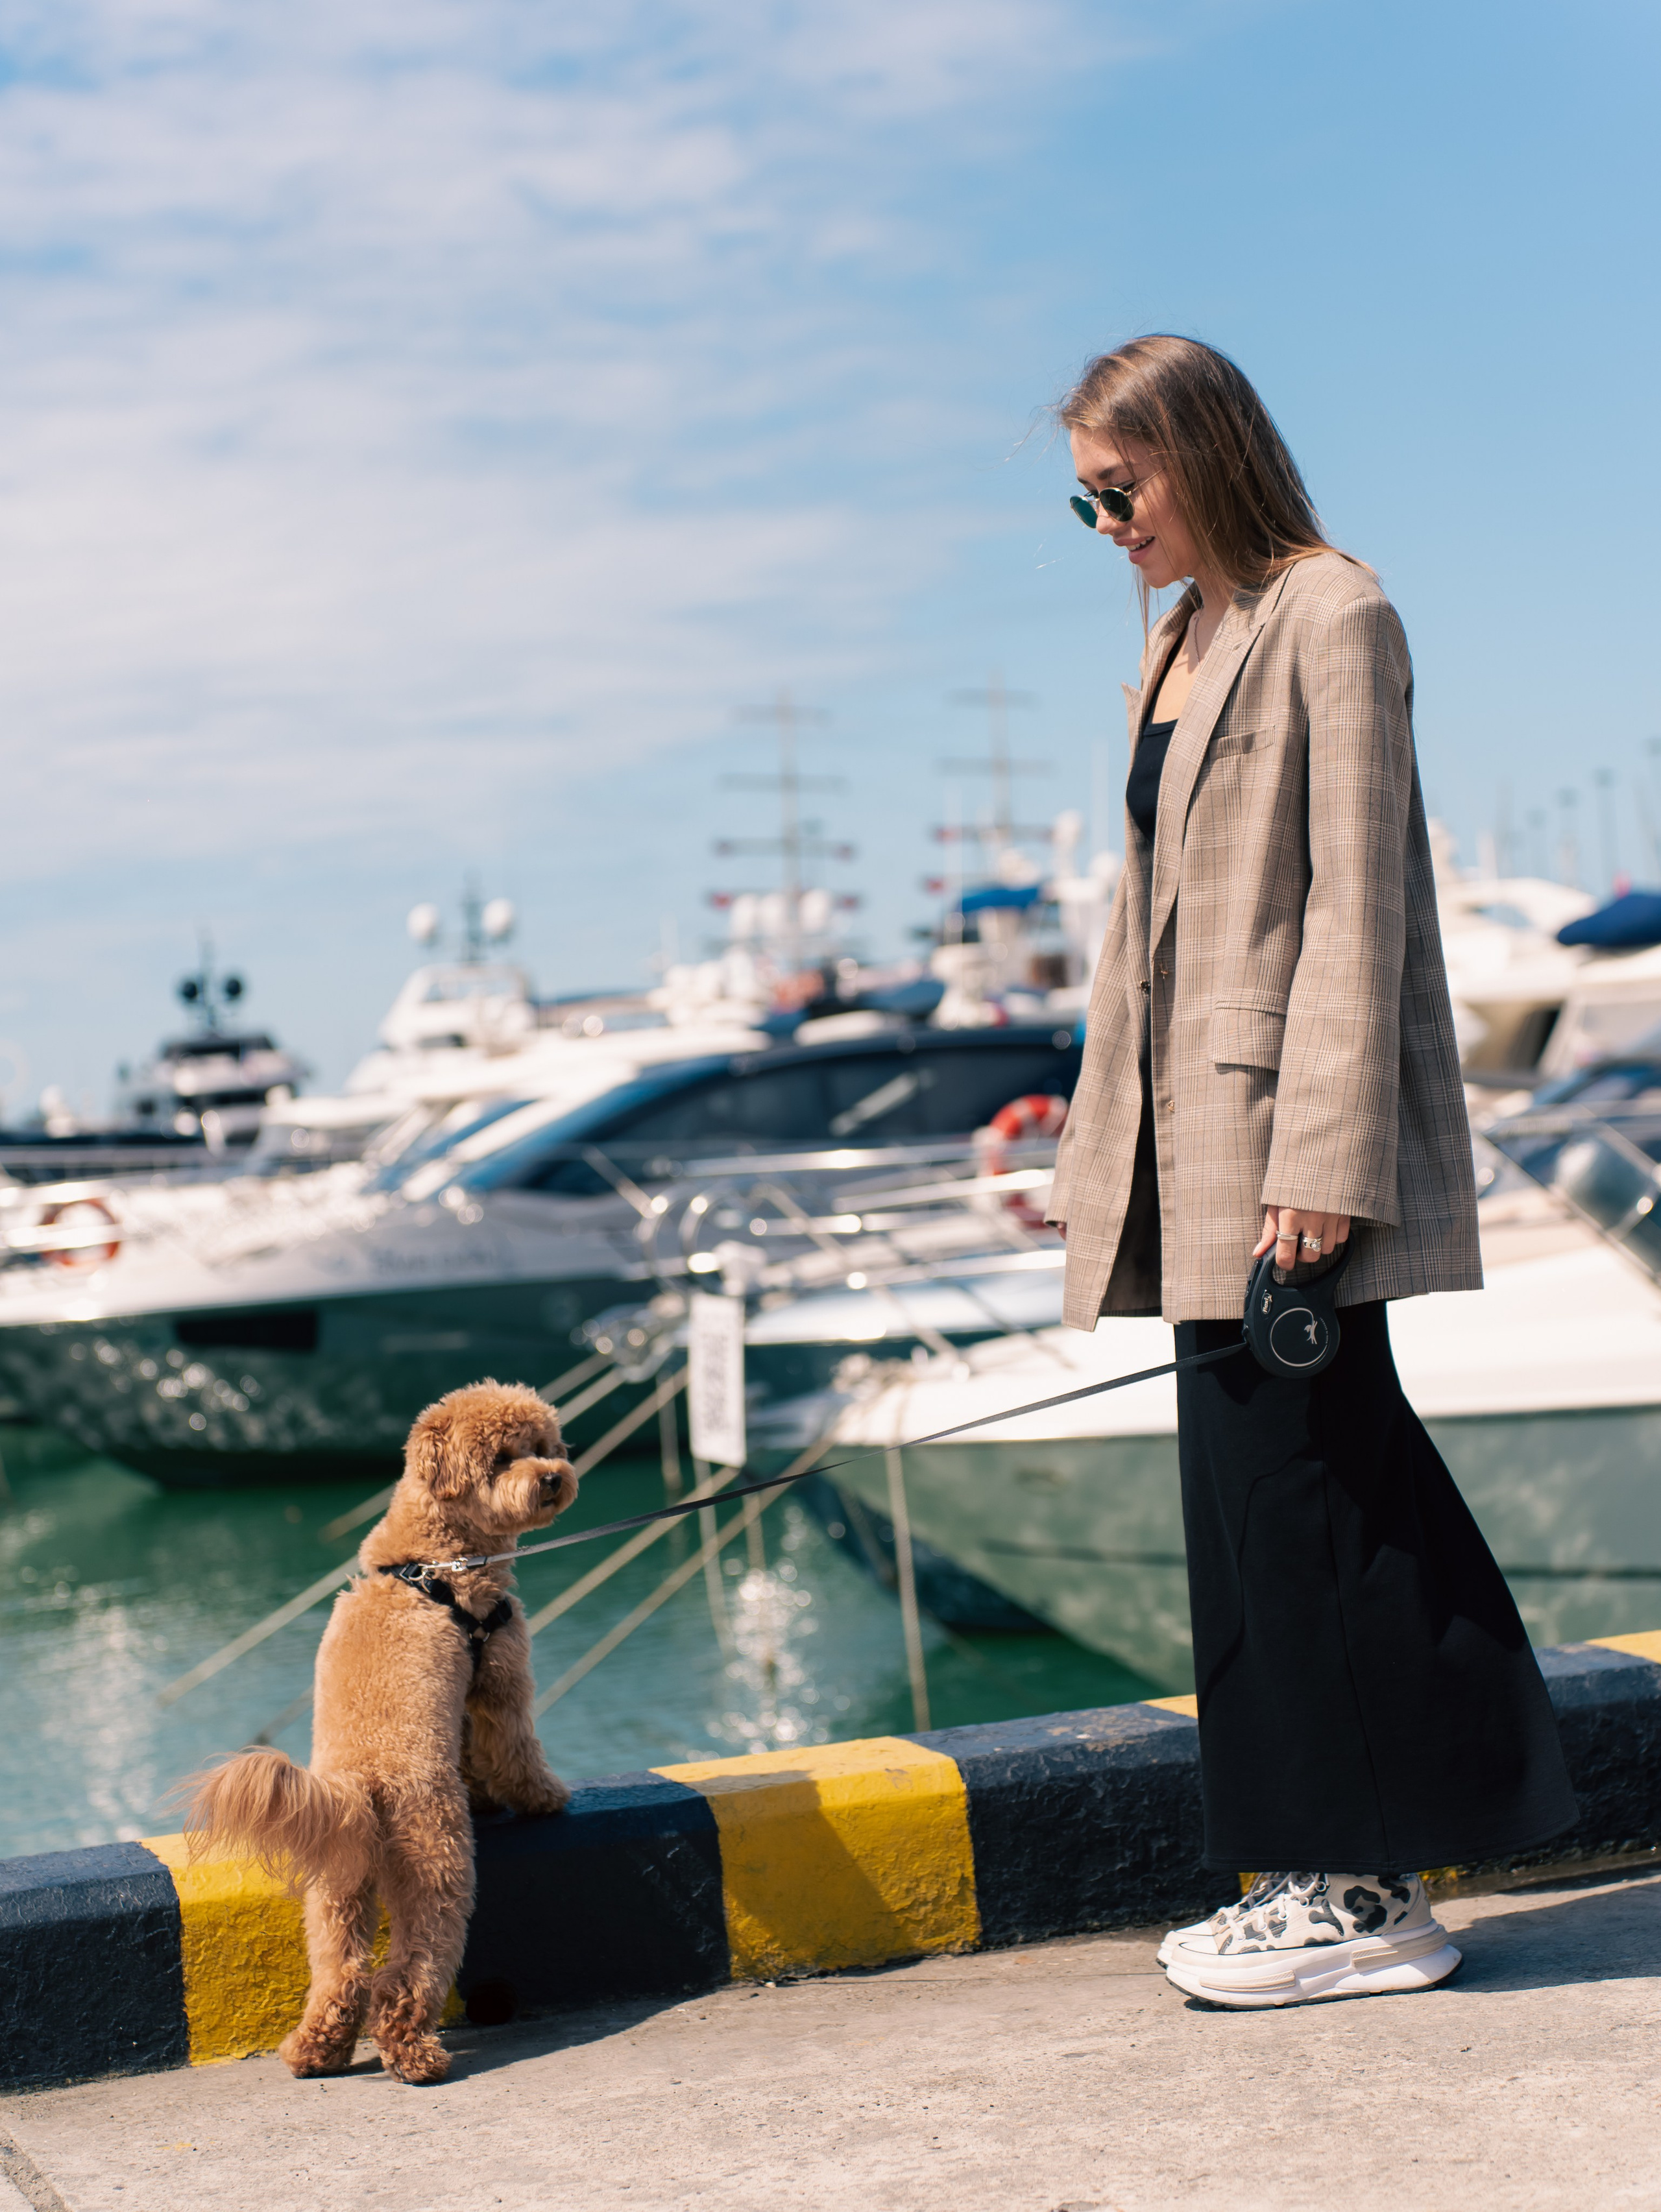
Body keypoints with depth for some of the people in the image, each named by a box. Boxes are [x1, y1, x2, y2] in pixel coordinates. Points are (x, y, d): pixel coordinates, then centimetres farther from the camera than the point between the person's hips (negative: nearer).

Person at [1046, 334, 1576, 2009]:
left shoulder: (1329, 618, -6)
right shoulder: (1178, 646, 19)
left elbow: (1354, 901, -14)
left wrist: (1324, 1157, -20)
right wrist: (1098, 1140, 18)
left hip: (1286, 1127, -8)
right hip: (1194, 1145, 9)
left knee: (1286, 1488, -7)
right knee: (1266, 1491, 9)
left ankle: (1365, 1896, 4)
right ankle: (1339, 1871, 18)